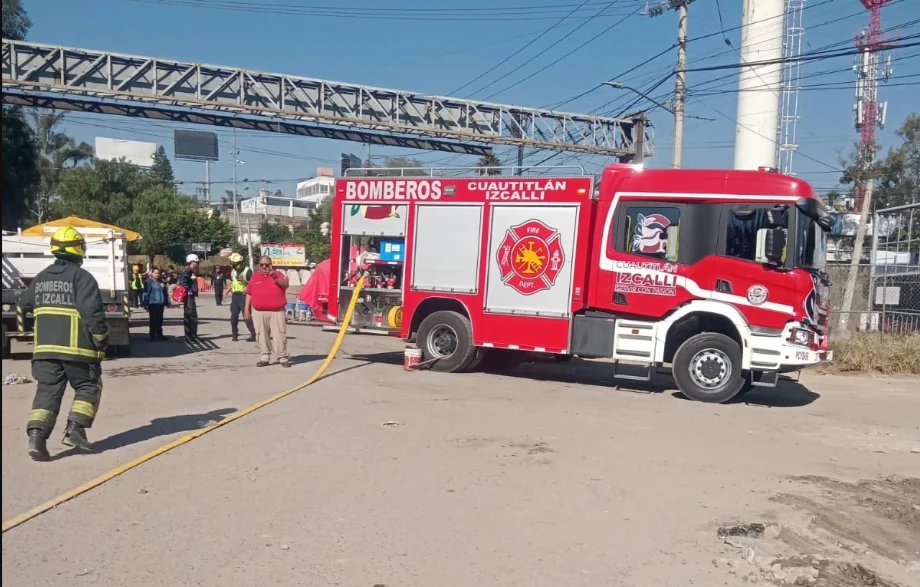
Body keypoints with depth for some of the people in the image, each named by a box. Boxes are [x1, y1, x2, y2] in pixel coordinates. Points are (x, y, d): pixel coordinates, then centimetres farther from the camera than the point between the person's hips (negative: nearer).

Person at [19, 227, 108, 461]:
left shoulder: (40, 278, 13)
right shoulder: (81, 277, -9)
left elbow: (24, 305, 24)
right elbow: (92, 311, -15)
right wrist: (101, 339, -7)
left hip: (45, 347, 6)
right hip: (77, 347, -5)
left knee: (47, 391, 7)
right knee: (88, 388, 10)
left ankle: (36, 435, -7)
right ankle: (75, 429, 1)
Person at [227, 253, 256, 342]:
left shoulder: (247, 271, -7)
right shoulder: (233, 271, 14)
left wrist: (244, 281, -22)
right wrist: (226, 292, 13)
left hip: (244, 295, -6)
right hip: (235, 295, 6)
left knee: (247, 316, -7)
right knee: (233, 316, 6)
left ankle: (253, 335, -3)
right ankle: (235, 335, 16)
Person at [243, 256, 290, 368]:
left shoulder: (278, 274, 7)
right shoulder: (255, 277, 13)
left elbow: (285, 285, -10)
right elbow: (249, 293, 13)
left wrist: (276, 278, -25)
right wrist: (246, 309, 8)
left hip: (277, 312, -2)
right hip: (259, 312, 2)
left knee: (279, 335, -4)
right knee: (262, 336, 4)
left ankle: (283, 358, 1)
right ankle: (264, 358, 11)